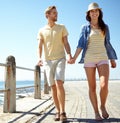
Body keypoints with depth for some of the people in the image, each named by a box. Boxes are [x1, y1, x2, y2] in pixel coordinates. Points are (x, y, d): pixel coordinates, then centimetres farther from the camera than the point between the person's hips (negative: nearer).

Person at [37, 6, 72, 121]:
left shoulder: (62, 27, 7)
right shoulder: (42, 31, 9)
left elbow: (66, 43, 1)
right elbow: (40, 46, 2)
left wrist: (69, 55, -18)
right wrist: (39, 58, -18)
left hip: (60, 59, -2)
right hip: (48, 61, 2)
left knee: (59, 83, -20)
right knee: (53, 86, 1)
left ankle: (62, 112, -15)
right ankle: (58, 111, 10)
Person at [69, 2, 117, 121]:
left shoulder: (104, 27, 11)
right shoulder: (85, 28, 5)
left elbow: (107, 44, 14)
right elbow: (81, 44, -1)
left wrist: (112, 59, 12)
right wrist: (74, 57, -15)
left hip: (102, 58, 1)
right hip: (89, 59, -1)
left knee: (104, 85, -17)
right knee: (92, 87, -1)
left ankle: (103, 106, 10)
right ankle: (96, 112, 11)